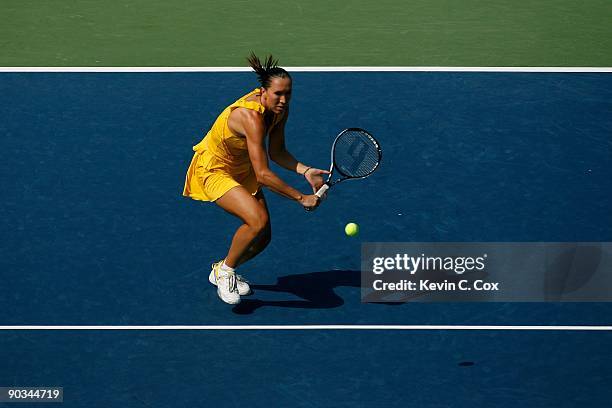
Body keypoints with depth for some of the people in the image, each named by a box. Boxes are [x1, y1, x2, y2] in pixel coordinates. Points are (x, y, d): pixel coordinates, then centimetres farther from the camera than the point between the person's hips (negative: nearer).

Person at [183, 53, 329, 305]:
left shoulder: (280, 110, -11)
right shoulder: (252, 116, -37)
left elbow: (277, 152, 0)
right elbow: (263, 175, -39)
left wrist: (305, 171, -17)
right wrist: (301, 198, -35)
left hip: (242, 169, 8)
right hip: (213, 170, -8)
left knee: (263, 237, 2)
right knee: (257, 221, -27)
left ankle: (221, 271, 29)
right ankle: (226, 270, -1)